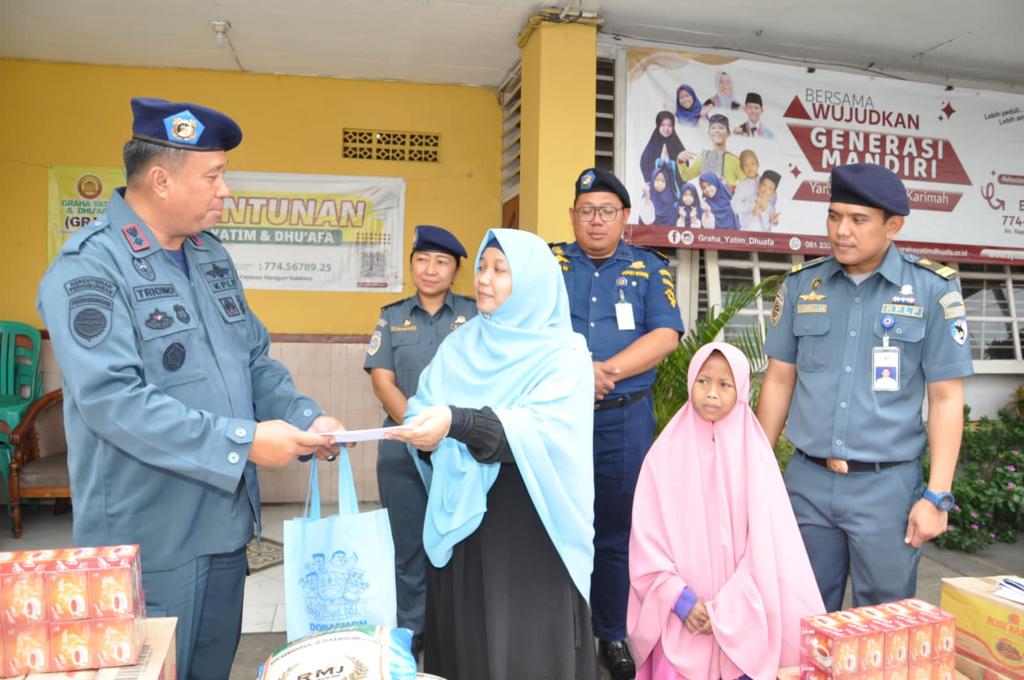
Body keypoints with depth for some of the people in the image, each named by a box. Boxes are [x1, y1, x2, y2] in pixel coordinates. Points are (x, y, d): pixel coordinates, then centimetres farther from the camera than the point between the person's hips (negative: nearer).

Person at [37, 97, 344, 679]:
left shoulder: (213, 256, 8)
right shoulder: (89, 268, -16)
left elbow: (255, 360, 11)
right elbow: (112, 398, -25)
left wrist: (305, 417, -5)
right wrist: (242, 441, -26)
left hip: (226, 524, 7)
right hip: (149, 542, -7)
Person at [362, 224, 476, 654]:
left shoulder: (476, 315, 5)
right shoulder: (392, 317, 10)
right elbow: (382, 380, 2)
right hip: (403, 449, 2)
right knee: (408, 543, 10)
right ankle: (410, 630, 26)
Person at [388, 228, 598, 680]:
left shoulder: (562, 354, -6)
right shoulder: (458, 346, 10)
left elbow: (543, 431, -22)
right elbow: (421, 412, 4)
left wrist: (457, 422, -35)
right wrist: (426, 436, -19)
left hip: (531, 528, -4)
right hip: (461, 519, 5)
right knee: (461, 642, 13)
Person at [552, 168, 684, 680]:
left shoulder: (649, 269, 8)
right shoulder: (547, 263, 7)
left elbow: (665, 336, -5)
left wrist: (603, 372, -15)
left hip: (624, 419, 1)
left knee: (617, 530, 10)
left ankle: (614, 637, 26)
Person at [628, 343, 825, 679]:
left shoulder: (754, 453, -4)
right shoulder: (666, 452, -5)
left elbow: (766, 544, -5)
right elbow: (647, 538, -3)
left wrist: (724, 610, -9)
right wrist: (678, 597, -11)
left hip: (741, 614, 0)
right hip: (681, 613, 0)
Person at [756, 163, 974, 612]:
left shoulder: (933, 289, -5)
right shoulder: (801, 285, 2)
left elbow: (946, 399, -4)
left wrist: (937, 495, -7)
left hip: (887, 486, -2)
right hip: (806, 482, 2)